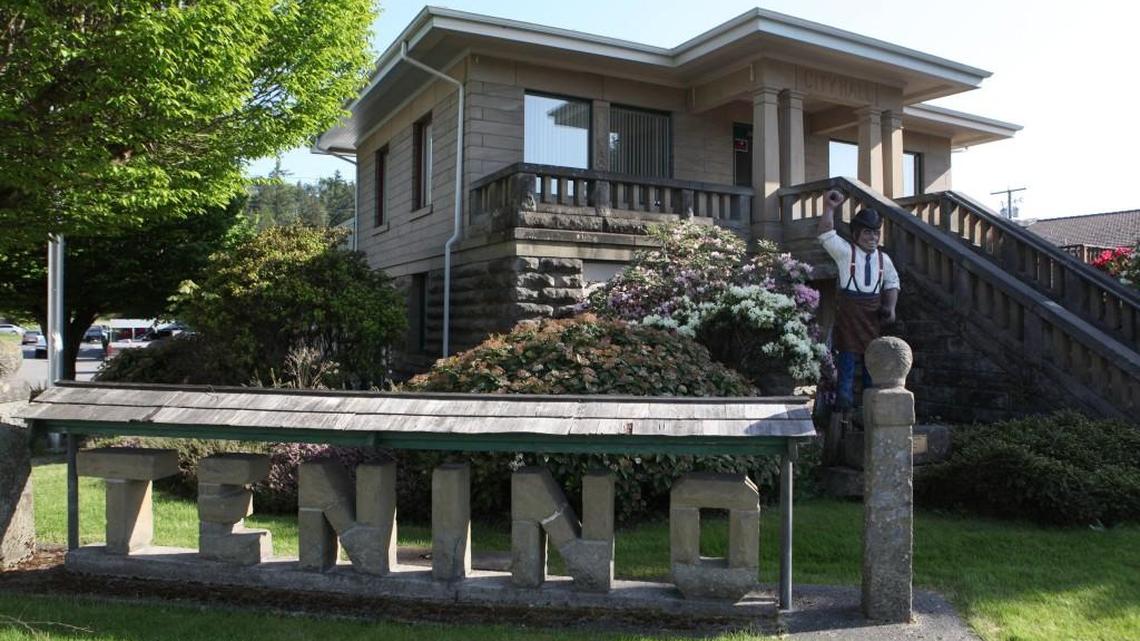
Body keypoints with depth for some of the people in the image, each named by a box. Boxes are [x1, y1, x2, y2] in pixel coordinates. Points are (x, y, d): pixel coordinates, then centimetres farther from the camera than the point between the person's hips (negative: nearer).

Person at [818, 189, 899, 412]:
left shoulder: (883, 259, 9)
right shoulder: (845, 252, -5)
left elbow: (892, 282, 21)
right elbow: (826, 235, -19)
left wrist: (890, 307, 7)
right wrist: (829, 209, -27)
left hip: (873, 317, 5)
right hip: (848, 315, -5)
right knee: (847, 359, -4)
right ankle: (845, 402, 3)